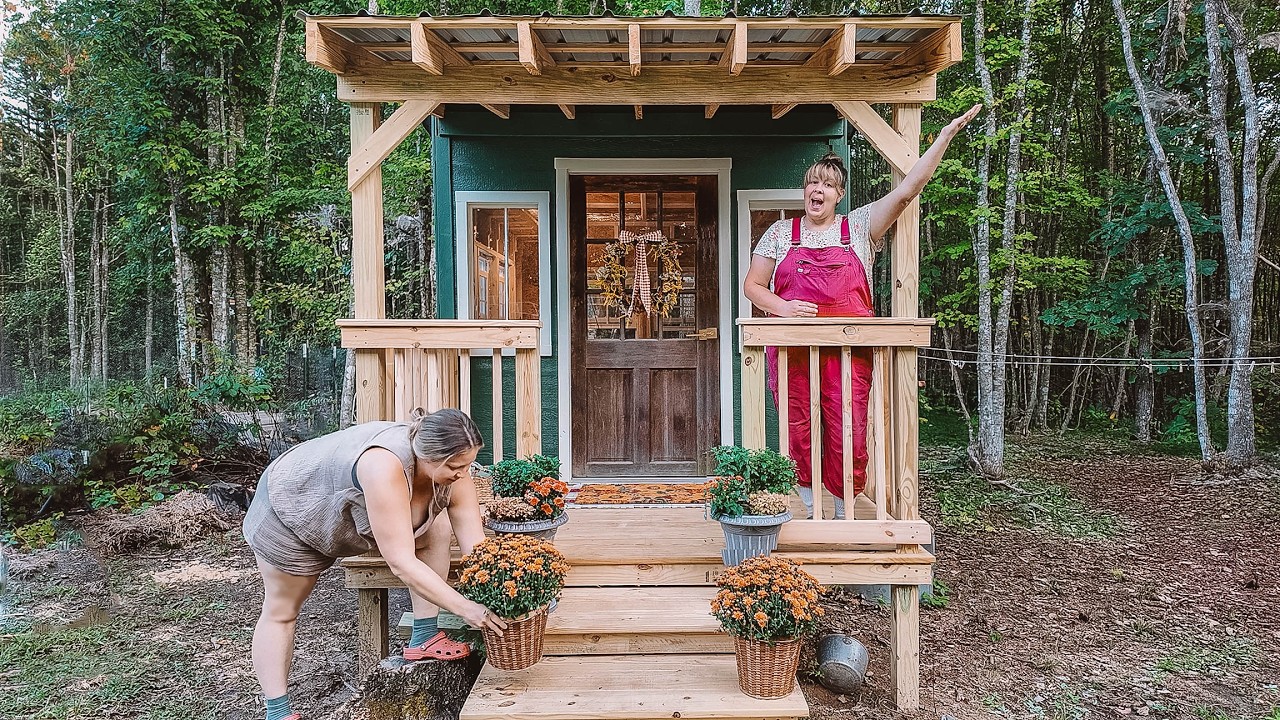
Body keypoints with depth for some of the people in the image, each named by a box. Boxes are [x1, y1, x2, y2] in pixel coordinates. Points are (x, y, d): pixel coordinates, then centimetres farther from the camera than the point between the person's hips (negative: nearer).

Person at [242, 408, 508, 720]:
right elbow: (402, 563, -44)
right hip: (291, 505, -6)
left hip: (350, 506, 6)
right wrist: (465, 608, -43)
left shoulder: (451, 469, -24)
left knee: (437, 530, -10)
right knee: (281, 612, 4)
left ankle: (423, 637, -3)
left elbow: (475, 545, -22)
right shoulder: (386, 467, -45)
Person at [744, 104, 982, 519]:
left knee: (848, 435, -2)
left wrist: (948, 133, 0)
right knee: (798, 434, 4)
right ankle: (807, 511, 20)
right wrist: (783, 307, -8)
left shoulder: (860, 227, 11)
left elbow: (907, 189, 4)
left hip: (849, 349, 0)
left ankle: (845, 514, 14)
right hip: (792, 348, 1)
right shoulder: (780, 233, 12)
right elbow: (752, 286, 11)